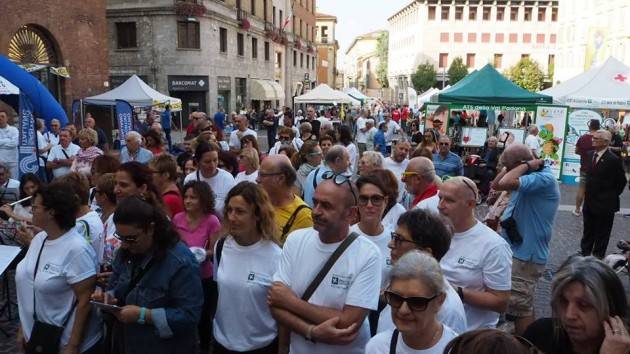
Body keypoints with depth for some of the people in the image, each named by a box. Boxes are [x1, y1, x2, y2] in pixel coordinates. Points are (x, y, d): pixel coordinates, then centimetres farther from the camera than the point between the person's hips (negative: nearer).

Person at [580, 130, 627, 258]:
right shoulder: (591, 154, 3)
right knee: (587, 231, 19)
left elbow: (621, 181, -10)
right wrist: (587, 192, 9)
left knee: (601, 234, 10)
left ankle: (598, 258, 23)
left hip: (604, 205, -6)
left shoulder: (613, 159, -18)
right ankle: (585, 253, 33)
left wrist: (612, 197, -2)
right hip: (589, 202, 7)